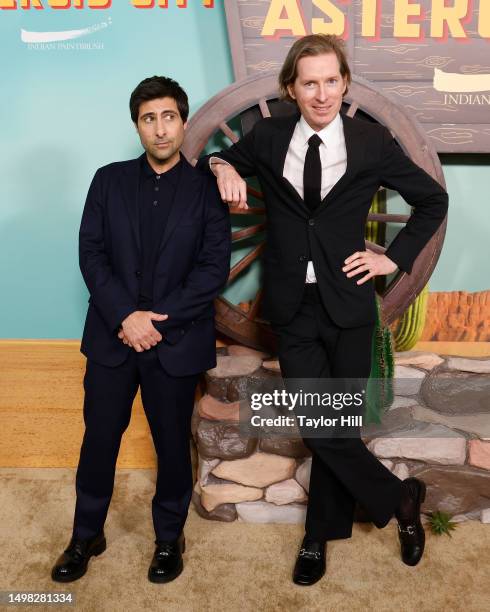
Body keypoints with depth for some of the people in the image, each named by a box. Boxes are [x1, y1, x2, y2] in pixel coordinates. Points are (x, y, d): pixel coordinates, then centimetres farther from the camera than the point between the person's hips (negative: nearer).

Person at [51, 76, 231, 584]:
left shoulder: (207, 189, -1)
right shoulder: (109, 180, 5)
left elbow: (214, 268, -8)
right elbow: (91, 254, -2)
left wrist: (157, 319, -15)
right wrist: (125, 316, -15)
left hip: (177, 341, -1)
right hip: (112, 337, 2)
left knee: (172, 444, 12)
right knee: (99, 439, 12)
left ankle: (169, 537, 34)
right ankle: (87, 535, 34)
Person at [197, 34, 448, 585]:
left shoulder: (372, 141, -1)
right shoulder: (268, 138, 2)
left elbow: (433, 200, 10)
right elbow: (219, 163, 18)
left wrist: (395, 257, 2)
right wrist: (222, 166, -6)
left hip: (347, 303, -1)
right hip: (293, 305, 1)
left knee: (338, 424, 7)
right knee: (318, 427, -1)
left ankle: (320, 534, 31)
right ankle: (400, 498, 25)